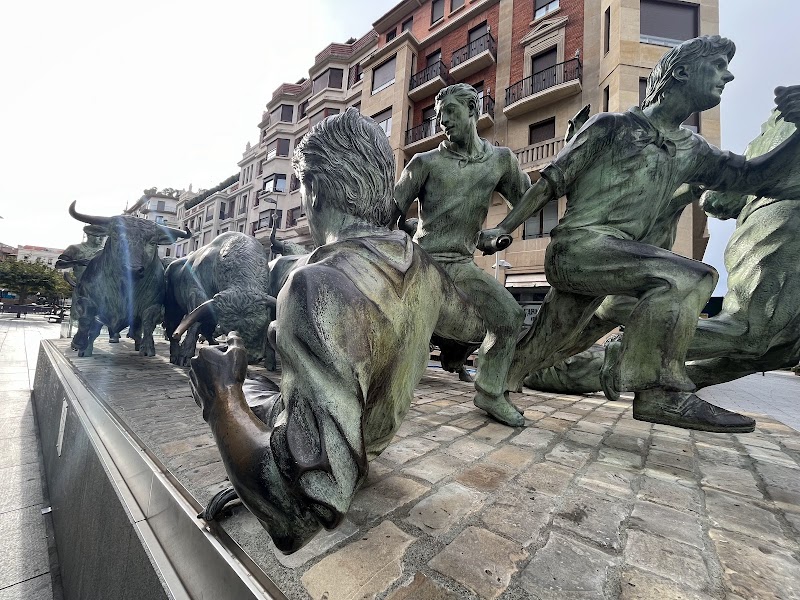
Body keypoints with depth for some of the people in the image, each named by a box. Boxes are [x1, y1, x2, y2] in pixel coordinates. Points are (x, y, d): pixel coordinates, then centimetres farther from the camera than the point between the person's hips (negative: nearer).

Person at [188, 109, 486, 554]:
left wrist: (224, 398, -28)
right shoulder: (420, 264, -16)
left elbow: (309, 508, -42)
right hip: (374, 441, 6)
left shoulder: (318, 287, -39)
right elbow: (474, 327, 5)